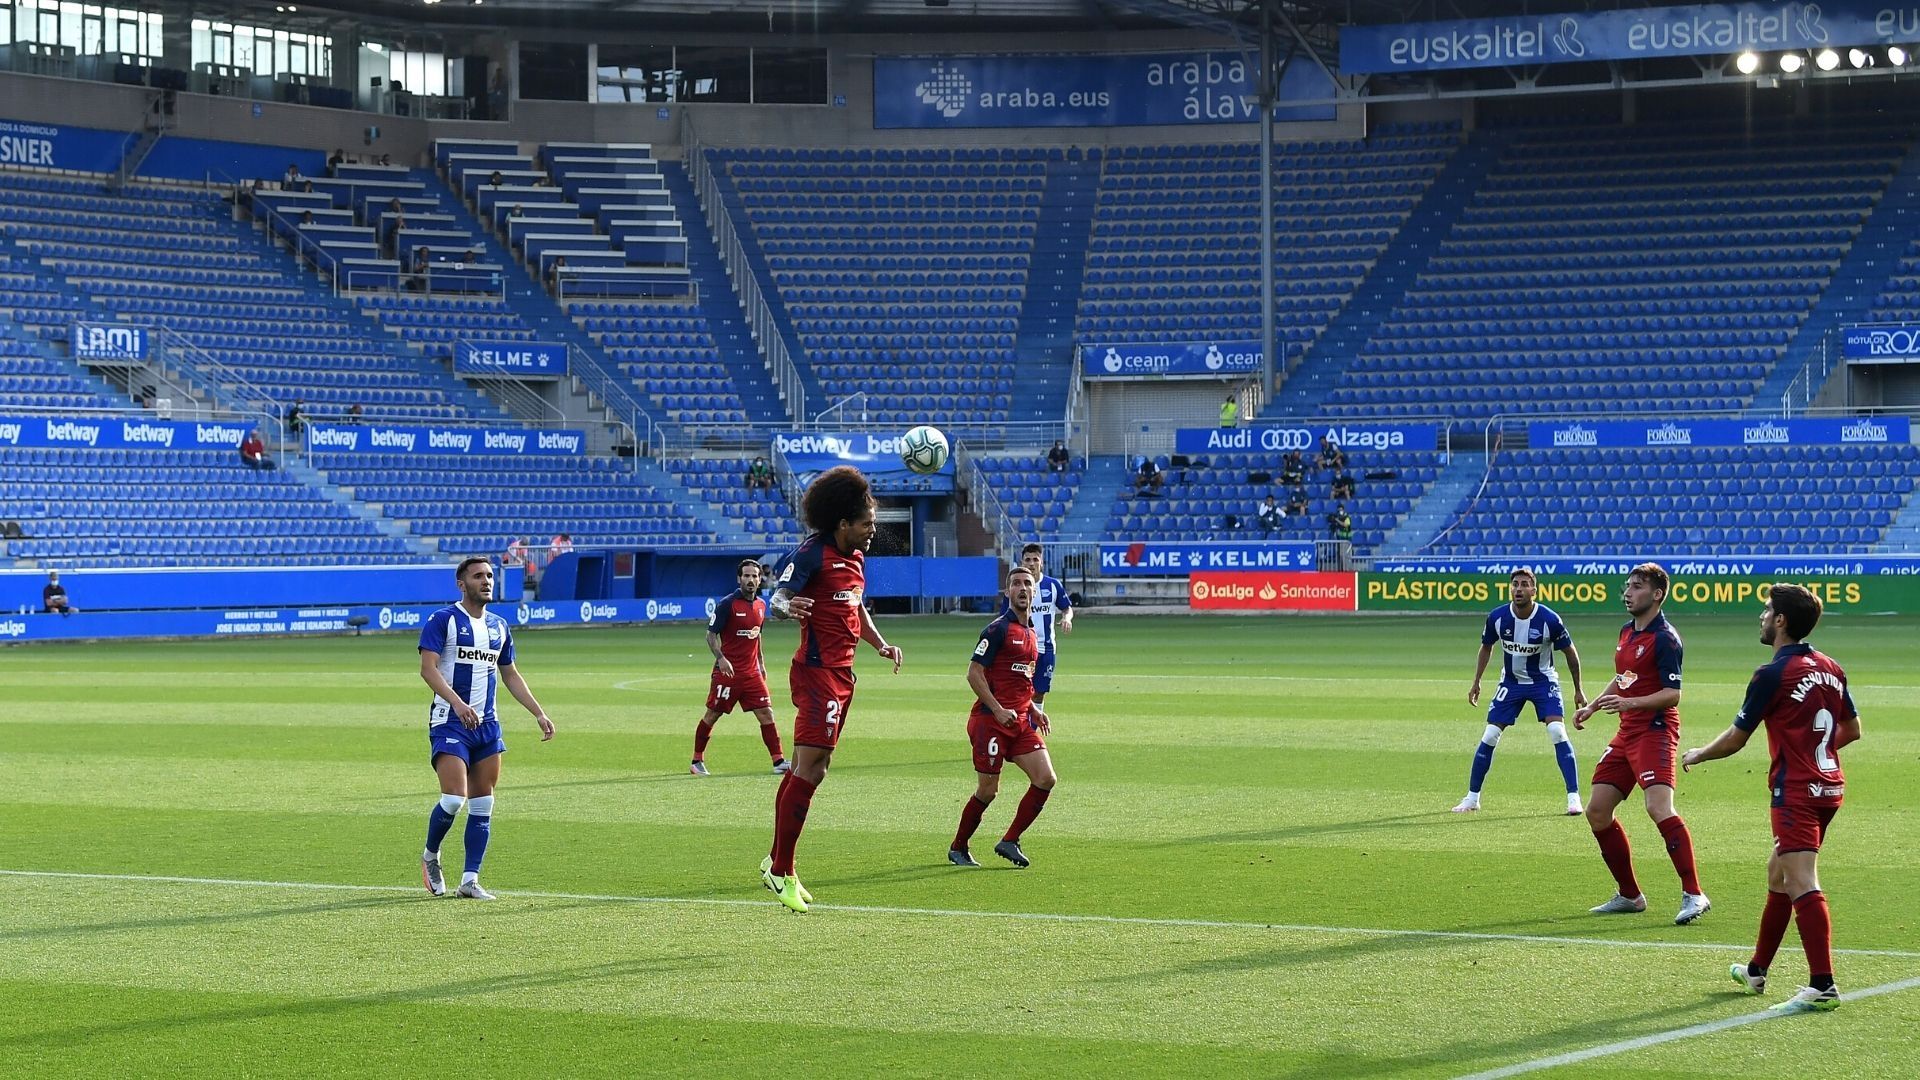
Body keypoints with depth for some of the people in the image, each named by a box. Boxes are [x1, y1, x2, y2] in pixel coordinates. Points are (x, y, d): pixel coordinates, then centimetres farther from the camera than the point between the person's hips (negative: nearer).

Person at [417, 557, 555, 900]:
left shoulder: (498, 626, 14)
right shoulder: (443, 620, -6)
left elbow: (510, 675, 24)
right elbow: (427, 668, -16)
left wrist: (539, 713, 17)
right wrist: (457, 702, -30)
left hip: (487, 725, 6)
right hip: (449, 722, -6)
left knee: (482, 804, 2)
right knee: (454, 799, -15)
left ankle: (470, 881, 7)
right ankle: (430, 856, 12)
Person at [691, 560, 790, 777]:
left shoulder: (761, 605, 10)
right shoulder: (727, 604, -11)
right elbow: (711, 634, -10)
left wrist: (760, 663, 22)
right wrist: (720, 658, -24)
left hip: (751, 671, 5)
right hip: (728, 670, -5)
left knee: (766, 713, -3)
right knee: (712, 714, 3)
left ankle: (779, 761, -3)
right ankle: (697, 761, 16)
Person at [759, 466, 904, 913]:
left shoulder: (855, 556, 14)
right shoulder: (813, 553, -13)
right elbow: (776, 599, -21)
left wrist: (881, 645, 18)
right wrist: (787, 607, -43)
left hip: (842, 674, 10)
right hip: (817, 672, -10)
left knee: (808, 769, 13)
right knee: (811, 768, -15)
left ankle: (776, 863, 21)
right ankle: (781, 871, -12)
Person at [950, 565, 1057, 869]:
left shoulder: (1031, 633, 16)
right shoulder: (998, 629, -10)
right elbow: (974, 673, -14)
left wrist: (1033, 708, 16)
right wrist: (998, 710, -19)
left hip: (1021, 720, 8)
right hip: (990, 719, -7)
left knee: (1046, 779, -6)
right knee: (988, 790, -3)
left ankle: (1010, 842, 2)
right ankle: (957, 848, 16)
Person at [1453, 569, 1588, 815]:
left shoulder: (1549, 620, -22)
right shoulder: (1497, 618, -15)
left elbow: (1570, 652, -6)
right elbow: (1486, 647, 6)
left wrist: (1578, 689, 0)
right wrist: (1476, 683, 7)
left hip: (1543, 682, -2)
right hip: (1511, 682, 2)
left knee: (1557, 732, -20)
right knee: (1489, 737, -2)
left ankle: (1574, 797, -14)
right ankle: (1472, 798, 11)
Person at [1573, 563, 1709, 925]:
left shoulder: (1664, 638, -12)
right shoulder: (1627, 633, 15)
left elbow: (1672, 694, -18)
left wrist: (1629, 703, -29)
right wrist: (1591, 707, 24)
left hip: (1655, 731, -10)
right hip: (1627, 733, 10)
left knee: (1659, 807, -25)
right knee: (1597, 811, 7)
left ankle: (1694, 895, -23)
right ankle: (1629, 895, 17)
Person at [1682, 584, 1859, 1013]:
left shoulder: (1773, 675, -13)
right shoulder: (1829, 668, 9)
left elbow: (1735, 739, -5)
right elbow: (1852, 729, 19)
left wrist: (1697, 755, 13)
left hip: (1796, 792, -9)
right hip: (1829, 787, 9)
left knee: (1801, 884, -14)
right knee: (1778, 873, 22)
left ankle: (1822, 986, -23)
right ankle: (1756, 971, 33)